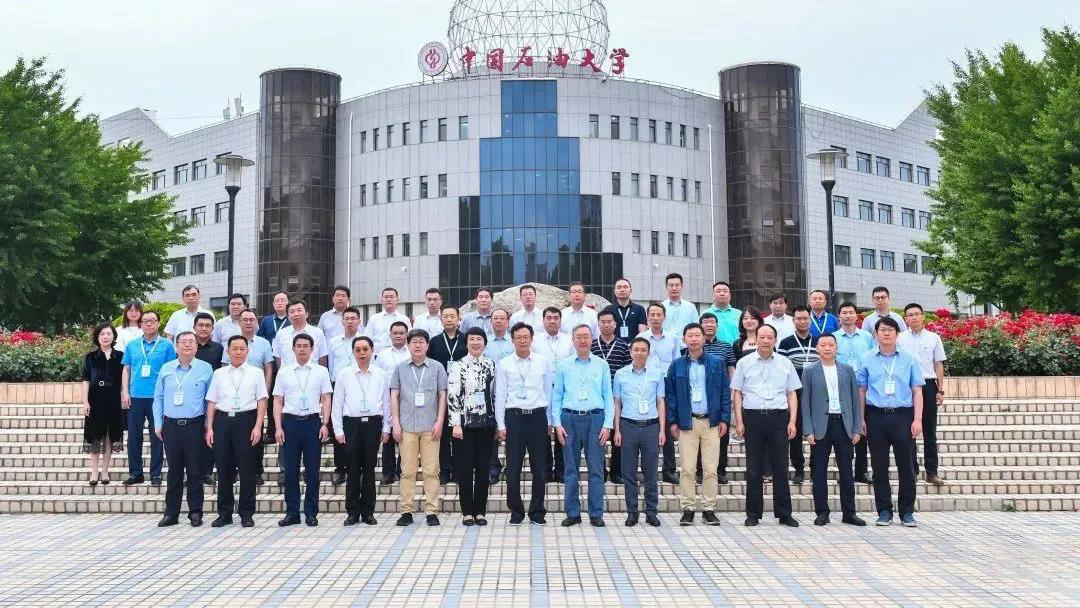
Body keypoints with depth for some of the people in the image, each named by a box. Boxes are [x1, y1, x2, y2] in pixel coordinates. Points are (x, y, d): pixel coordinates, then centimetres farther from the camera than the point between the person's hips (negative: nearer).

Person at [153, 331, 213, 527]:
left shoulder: (205, 369, 1)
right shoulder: (166, 369, 8)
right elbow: (158, 398, 12)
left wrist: (208, 425, -1)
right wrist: (158, 424, 6)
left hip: (195, 426, -2)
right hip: (171, 426, 2)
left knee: (195, 471, 1)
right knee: (174, 471, 7)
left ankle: (195, 512, 10)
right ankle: (171, 513, 15)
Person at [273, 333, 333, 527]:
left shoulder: (321, 371, 5)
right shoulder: (284, 372, 7)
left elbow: (326, 399, 5)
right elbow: (278, 401, 7)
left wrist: (324, 424, -5)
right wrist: (278, 427, -2)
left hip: (313, 421, -1)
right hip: (290, 422, 1)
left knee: (313, 470, 3)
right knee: (290, 470, 4)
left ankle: (311, 513, 11)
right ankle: (292, 513, 13)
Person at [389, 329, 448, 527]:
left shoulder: (437, 367, 6)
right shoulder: (400, 368, 9)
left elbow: (442, 395, 6)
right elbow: (394, 396, 8)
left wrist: (440, 421, -2)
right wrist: (396, 423, 1)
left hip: (430, 427, -1)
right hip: (407, 426, 1)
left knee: (431, 471, -1)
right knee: (407, 471, 3)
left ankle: (432, 511, 4)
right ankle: (407, 511, 9)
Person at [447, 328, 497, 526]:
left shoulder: (491, 365, 8)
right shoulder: (457, 366, -3)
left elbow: (495, 395, 12)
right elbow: (452, 396, -8)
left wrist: (499, 422, 8)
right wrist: (456, 424, -13)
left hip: (486, 423, 3)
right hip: (465, 423, -3)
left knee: (483, 468, 5)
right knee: (465, 468, 1)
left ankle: (480, 511, 13)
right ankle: (467, 512, 10)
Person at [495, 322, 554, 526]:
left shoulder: (544, 362, 5)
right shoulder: (504, 364, 4)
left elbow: (549, 391, 8)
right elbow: (500, 395, 4)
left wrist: (549, 420, 7)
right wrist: (501, 424, 1)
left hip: (537, 417, 1)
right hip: (514, 417, 0)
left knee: (539, 467, 5)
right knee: (513, 468, 2)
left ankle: (537, 511, 16)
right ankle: (516, 511, 14)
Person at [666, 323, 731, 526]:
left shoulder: (716, 363, 6)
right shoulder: (677, 365, 6)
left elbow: (725, 392, 6)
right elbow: (670, 394, 6)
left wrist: (724, 419, -1)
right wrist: (672, 421, 0)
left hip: (711, 422, 0)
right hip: (687, 423, 0)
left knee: (711, 469, 1)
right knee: (686, 469, -1)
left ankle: (709, 508, 11)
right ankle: (687, 509, 7)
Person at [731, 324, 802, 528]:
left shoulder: (785, 364, 10)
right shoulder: (744, 363, 7)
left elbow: (792, 394, 10)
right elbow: (737, 393, 6)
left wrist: (792, 421, 0)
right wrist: (739, 421, -2)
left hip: (779, 417, 1)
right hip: (753, 417, -1)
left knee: (780, 468, 2)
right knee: (754, 469, 3)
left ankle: (784, 514, 10)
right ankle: (753, 514, 10)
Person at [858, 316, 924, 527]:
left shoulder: (908, 360, 6)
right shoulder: (867, 359, 7)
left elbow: (917, 391, 5)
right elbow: (861, 390, 8)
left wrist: (917, 419, -3)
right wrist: (861, 419, 3)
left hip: (902, 415, -1)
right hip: (876, 416, 1)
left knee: (906, 466, 2)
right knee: (879, 467, 5)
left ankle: (907, 512, 12)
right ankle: (884, 511, 14)